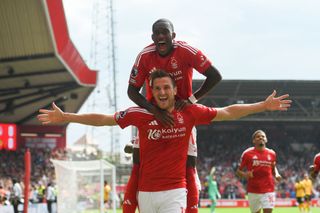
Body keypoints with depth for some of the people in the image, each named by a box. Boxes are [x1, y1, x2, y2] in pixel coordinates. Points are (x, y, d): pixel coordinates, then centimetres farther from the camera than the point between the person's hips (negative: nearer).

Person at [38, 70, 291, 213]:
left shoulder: (189, 112, 0)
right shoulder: (140, 114, -1)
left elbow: (227, 113, 6)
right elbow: (102, 119, 4)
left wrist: (263, 106, 5)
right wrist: (64, 117, 3)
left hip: (175, 192, -2)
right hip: (146, 192, 2)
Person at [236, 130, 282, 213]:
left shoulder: (271, 154, 6)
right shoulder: (247, 153, -3)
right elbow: (238, 171, 4)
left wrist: (277, 175, 3)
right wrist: (245, 174, -18)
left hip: (268, 190, 1)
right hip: (253, 191, -1)